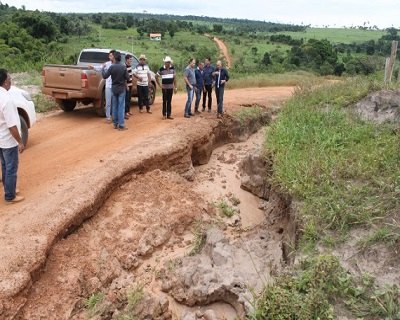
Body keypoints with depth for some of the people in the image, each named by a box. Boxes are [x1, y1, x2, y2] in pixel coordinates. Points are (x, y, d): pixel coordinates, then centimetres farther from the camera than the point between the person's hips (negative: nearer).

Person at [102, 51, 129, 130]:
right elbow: (127, 78, -7)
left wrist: (103, 69, 10)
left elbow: (105, 76, -6)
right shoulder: (123, 67, -10)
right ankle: (121, 125, -3)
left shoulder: (112, 67, -8)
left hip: (114, 88, 2)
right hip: (122, 89, -2)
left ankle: (115, 124, 16)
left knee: (115, 106, 12)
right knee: (121, 107, -1)